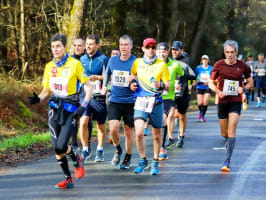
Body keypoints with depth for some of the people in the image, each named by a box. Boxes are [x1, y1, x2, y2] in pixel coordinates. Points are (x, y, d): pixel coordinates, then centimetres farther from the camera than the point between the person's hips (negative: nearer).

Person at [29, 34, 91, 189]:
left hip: (70, 110, -5)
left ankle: (77, 160, 16)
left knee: (61, 147, -16)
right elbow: (46, 91, 13)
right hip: (54, 109, 5)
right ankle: (68, 179, 18)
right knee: (57, 149, 1)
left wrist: (83, 106, -16)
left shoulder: (75, 64, -7)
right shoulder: (49, 67, 7)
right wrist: (38, 99, -8)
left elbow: (89, 87, -4)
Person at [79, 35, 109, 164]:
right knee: (83, 122, -14)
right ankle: (85, 149, 0)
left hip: (99, 97, -3)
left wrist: (97, 77, -23)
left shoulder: (103, 59, -5)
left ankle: (100, 150, 27)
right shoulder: (82, 59, 10)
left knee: (101, 126, 9)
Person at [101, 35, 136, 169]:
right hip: (114, 101, 2)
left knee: (129, 131, 5)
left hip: (130, 102, -2)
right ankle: (118, 150, 14)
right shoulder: (112, 60, 6)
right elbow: (107, 74, 26)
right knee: (113, 128, -14)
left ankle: (128, 158, 23)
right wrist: (104, 86, 16)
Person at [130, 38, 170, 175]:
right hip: (140, 102, 1)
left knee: (156, 135, 8)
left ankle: (155, 163, 25)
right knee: (139, 133, -14)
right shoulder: (137, 63, 8)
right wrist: (132, 83, 7)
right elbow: (133, 75, 28)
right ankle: (143, 160, 6)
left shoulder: (161, 65, 0)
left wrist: (161, 85, -22)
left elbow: (168, 87, -1)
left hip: (156, 102, -1)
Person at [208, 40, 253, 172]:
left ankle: (227, 161, -17)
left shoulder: (242, 66, -1)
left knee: (232, 129, -17)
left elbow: (250, 82, 12)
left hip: (236, 102, -1)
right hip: (222, 101, 1)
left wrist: (244, 89, -9)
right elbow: (211, 83, 5)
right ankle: (229, 142, 49)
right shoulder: (219, 65, -2)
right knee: (224, 133, 10)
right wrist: (218, 91, -15)